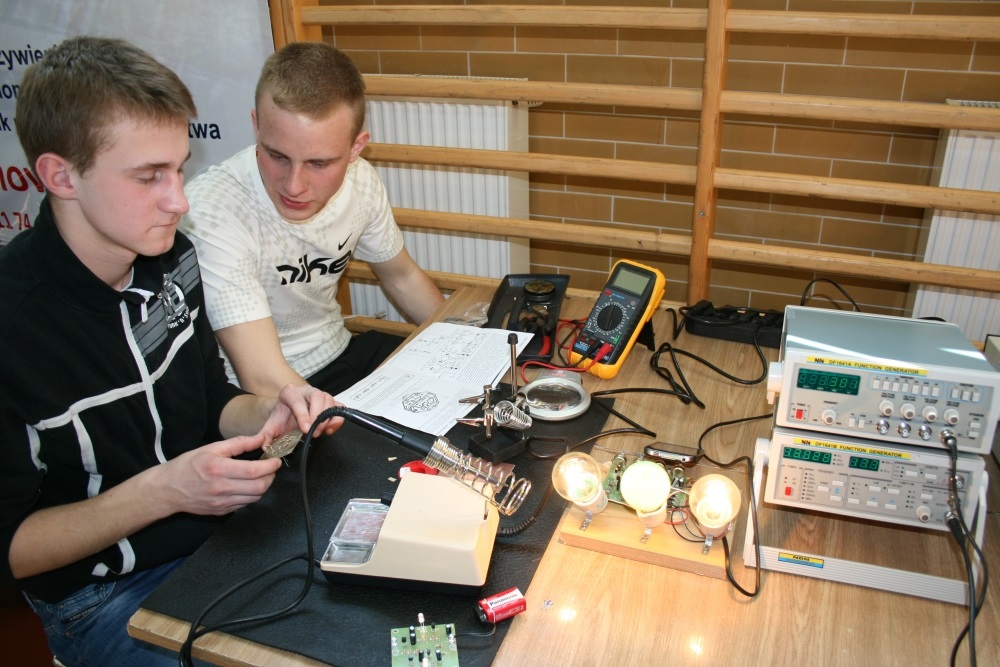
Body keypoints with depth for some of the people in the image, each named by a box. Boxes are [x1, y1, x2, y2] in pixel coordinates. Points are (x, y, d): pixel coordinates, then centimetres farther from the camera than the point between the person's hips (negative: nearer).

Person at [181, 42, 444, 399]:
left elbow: (403, 278, 10)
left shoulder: (361, 180, -9)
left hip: (339, 354, 7)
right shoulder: (210, 212, -27)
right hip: (254, 403, -6)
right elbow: (265, 380, -31)